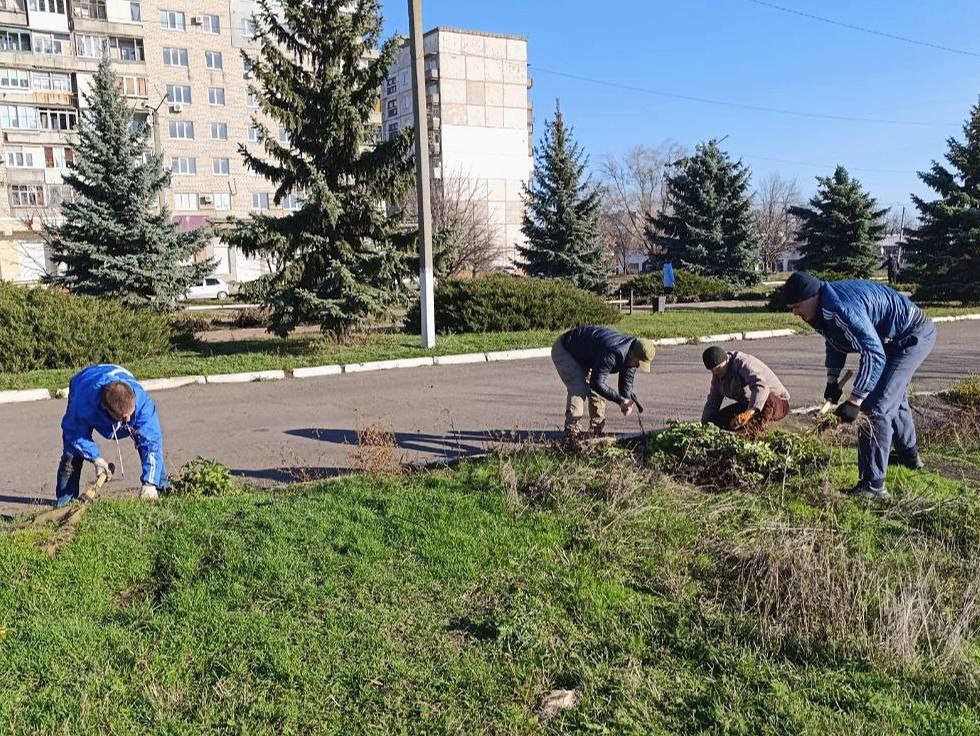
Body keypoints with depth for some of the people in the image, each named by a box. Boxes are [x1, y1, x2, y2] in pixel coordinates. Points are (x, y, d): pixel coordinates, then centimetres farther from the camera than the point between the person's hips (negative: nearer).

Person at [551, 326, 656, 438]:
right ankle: (572, 434, -21)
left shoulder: (631, 357, -11)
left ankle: (596, 432, 10)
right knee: (578, 389, -22)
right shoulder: (612, 353, -40)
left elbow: (627, 380, -5)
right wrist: (619, 400, -36)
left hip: (582, 356, 9)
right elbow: (596, 383, -38)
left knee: (598, 390, 2)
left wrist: (627, 401, -24)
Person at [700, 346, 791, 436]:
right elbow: (712, 402, 7)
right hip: (749, 405, 8)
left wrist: (748, 413, -57)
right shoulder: (718, 376, 0)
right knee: (719, 418, -8)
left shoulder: (743, 364, -26)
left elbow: (761, 387, -43)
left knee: (767, 400, -42)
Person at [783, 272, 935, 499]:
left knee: (875, 407, -17)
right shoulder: (825, 308, -2)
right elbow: (835, 342, 15)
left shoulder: (843, 308, -35)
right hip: (895, 338, 11)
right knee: (894, 398, 28)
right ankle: (909, 456, 52)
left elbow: (874, 354, -37)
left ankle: (873, 485, -14)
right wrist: (832, 382, 13)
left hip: (914, 335, -11)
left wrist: (854, 402, -35)